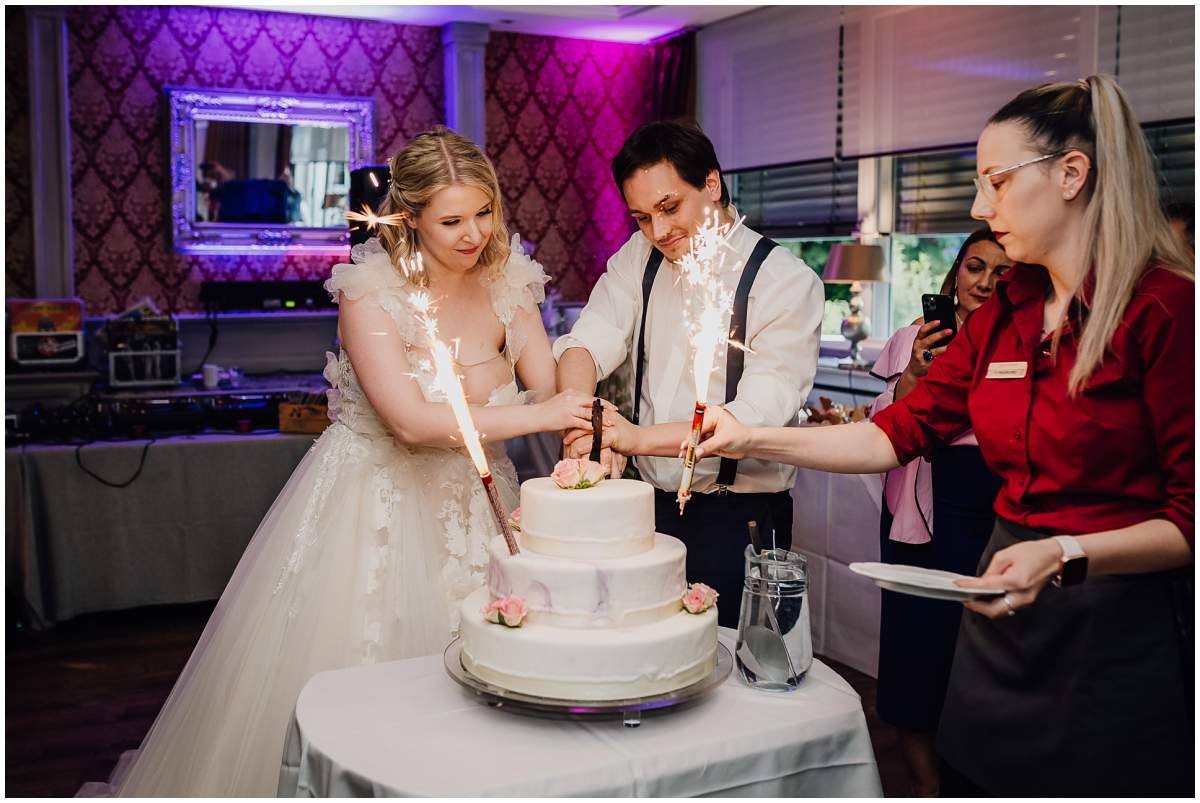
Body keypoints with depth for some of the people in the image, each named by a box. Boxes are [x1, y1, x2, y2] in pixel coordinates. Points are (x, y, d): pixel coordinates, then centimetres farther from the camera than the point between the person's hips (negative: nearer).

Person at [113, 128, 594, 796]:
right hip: (374, 502, -4)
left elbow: (553, 388, -7)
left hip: (470, 501, 4)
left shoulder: (507, 279, -3)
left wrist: (583, 435, -29)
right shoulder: (370, 291, -18)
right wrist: (536, 416, -29)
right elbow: (410, 420, -27)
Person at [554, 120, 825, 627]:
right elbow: (586, 343, -7)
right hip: (651, 507, 4)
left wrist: (639, 436, -28)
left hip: (738, 523, -4)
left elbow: (760, 416, -19)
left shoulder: (788, 282, -10)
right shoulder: (639, 258, 6)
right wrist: (584, 429, -27)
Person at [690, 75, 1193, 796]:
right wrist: (752, 440, 0)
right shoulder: (1001, 316, 7)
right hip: (1004, 619, 7)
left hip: (1120, 630, -6)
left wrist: (1067, 555, -27)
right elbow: (900, 434, 6)